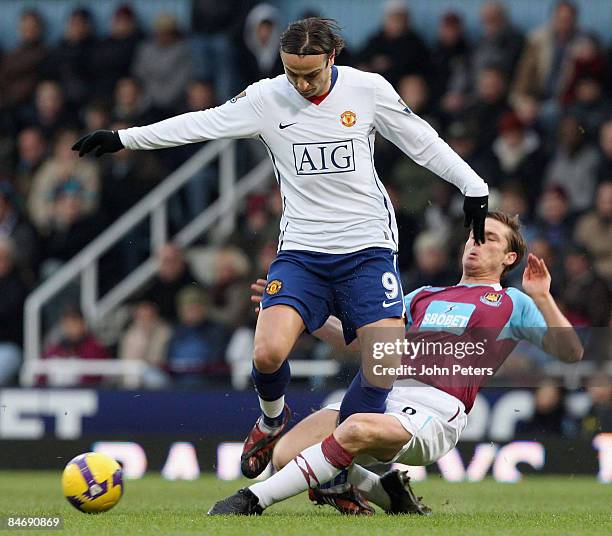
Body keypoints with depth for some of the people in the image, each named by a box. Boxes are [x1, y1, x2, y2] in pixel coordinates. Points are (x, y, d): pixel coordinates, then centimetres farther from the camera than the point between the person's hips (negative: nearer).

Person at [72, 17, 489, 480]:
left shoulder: (369, 90, -3)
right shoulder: (267, 99, -2)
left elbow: (422, 141, 7)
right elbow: (201, 124, 3)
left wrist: (474, 186, 7)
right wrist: (122, 139, 3)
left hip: (367, 249, 0)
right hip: (301, 249, 0)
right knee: (268, 352, -21)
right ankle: (273, 420, 15)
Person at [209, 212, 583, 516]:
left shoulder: (512, 303, 17)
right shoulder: (425, 296, 32)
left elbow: (571, 352, 6)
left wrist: (543, 299, -7)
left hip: (435, 411, -6)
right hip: (383, 394, 6)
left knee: (357, 431, -38)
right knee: (286, 455, -17)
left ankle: (254, 498, -31)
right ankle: (388, 494, 4)